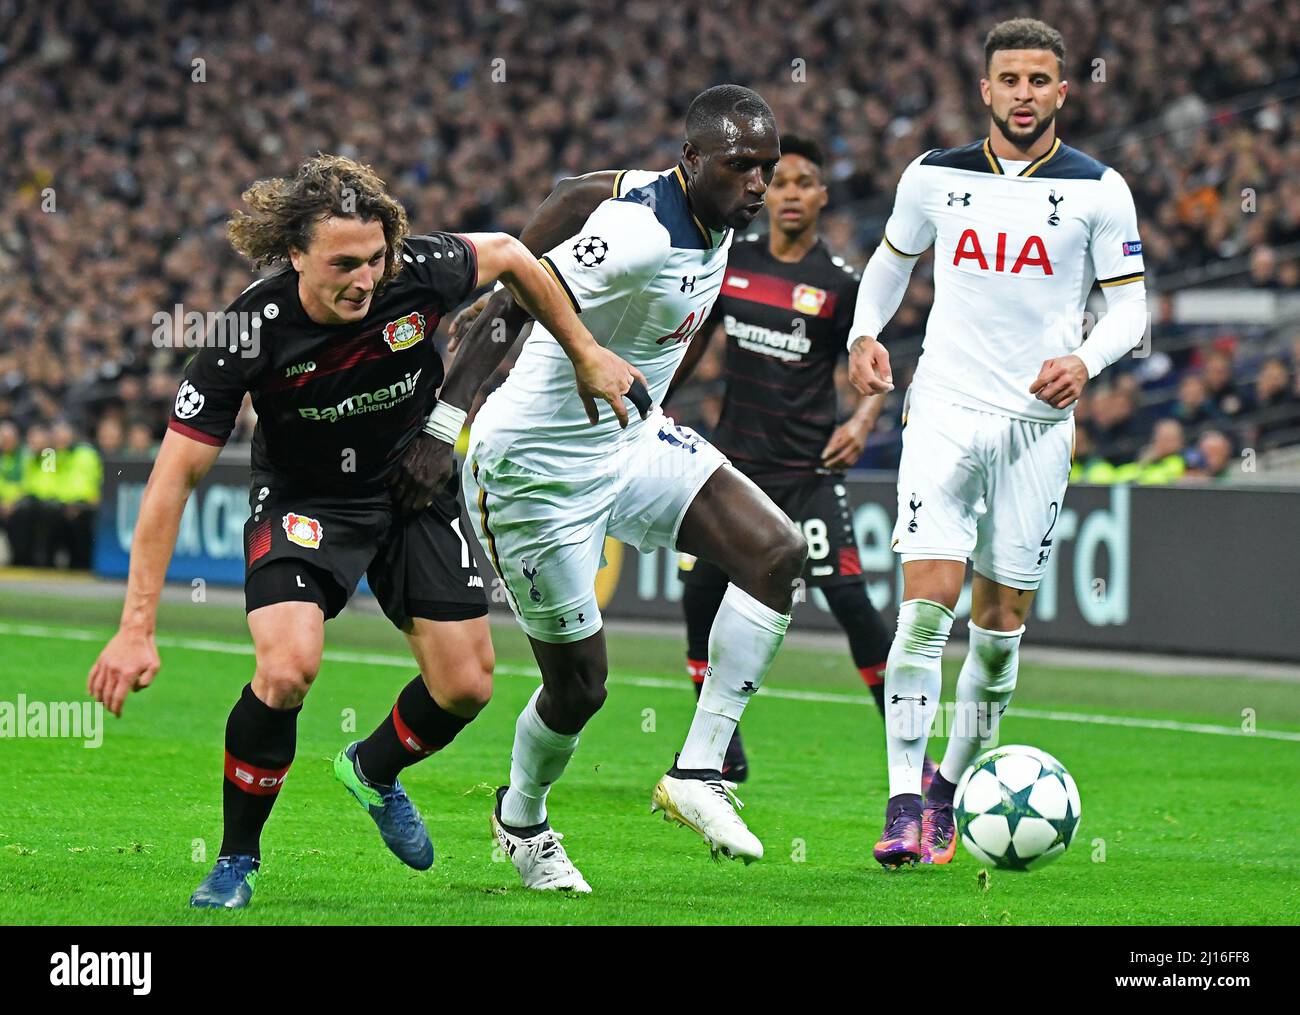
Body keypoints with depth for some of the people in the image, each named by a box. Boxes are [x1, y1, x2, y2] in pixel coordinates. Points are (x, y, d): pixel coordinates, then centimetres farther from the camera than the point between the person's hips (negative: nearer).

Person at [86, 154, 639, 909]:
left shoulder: (420, 274, -25)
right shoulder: (251, 332, -30)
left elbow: (508, 255, -1)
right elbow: (174, 478, -26)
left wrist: (586, 354, 4)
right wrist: (138, 628, -30)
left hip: (416, 489, 3)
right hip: (305, 500, -3)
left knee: (466, 686, -1)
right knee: (288, 668, -27)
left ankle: (374, 771, 35)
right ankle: (238, 860, -5)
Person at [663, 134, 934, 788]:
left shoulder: (838, 284, -6)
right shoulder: (730, 262, 5)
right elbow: (695, 339, 18)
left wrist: (862, 420, -21)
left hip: (807, 467, -4)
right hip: (735, 460, 4)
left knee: (848, 598, -14)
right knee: (699, 596, 0)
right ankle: (722, 755, 15)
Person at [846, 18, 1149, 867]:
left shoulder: (1099, 191, 1)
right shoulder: (936, 177, 5)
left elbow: (1130, 307, 3)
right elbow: (890, 262, 21)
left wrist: (1086, 359, -17)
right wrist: (866, 334, 2)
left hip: (1037, 418, 0)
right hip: (945, 407, 0)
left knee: (1002, 619, 4)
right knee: (928, 602, -14)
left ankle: (955, 785, 23)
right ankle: (905, 806, -14)